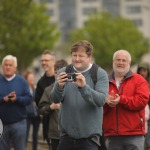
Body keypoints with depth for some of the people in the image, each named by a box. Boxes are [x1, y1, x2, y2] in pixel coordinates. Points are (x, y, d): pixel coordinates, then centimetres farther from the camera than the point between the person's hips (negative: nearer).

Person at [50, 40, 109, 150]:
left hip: (89, 136, -3)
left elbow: (101, 100, -15)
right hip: (67, 134, 3)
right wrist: (59, 86, -26)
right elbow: (55, 99, -3)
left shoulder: (100, 74, -2)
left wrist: (84, 87, -31)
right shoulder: (63, 72, 6)